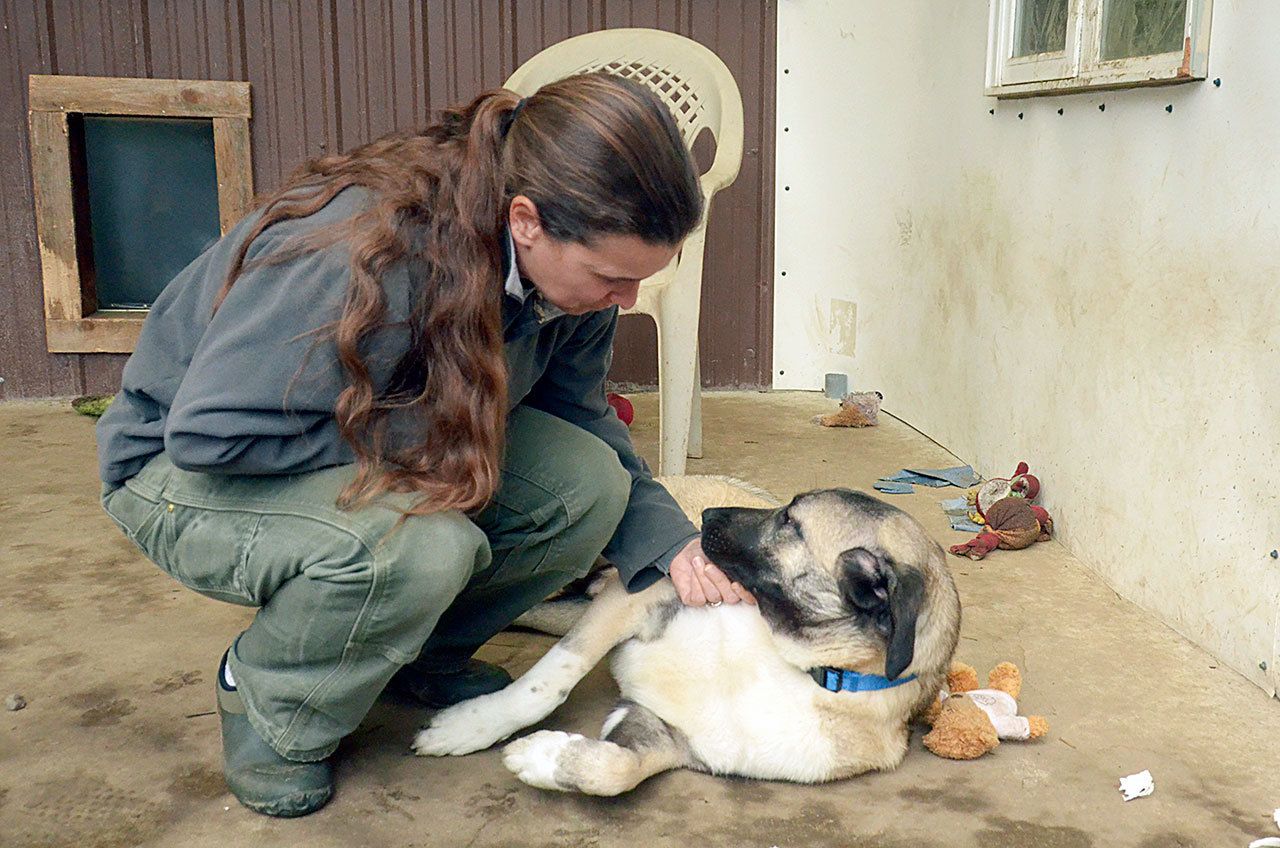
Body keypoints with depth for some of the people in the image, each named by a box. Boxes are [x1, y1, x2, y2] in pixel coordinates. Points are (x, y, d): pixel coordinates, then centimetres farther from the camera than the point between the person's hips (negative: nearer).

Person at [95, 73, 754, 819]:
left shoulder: (567, 266, -13)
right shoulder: (369, 255, -37)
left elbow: (582, 419, 1)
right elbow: (212, 434, -33)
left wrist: (669, 543, -12)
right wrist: (419, 437, -30)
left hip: (383, 445, 7)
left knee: (589, 485, -16)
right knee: (418, 547, -37)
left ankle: (421, 653, 8)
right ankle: (268, 705, -6)